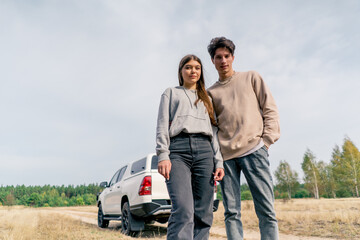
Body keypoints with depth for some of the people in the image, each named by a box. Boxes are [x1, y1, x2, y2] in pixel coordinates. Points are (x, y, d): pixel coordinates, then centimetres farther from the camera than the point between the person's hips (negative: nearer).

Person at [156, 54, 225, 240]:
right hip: (178, 150, -3)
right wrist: (163, 155, -8)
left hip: (204, 151, 4)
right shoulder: (171, 93, 21)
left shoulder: (206, 99, 29)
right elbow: (162, 125, 8)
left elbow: (214, 131, 20)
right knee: (183, 211, -20)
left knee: (203, 214, -3)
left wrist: (219, 162, 6)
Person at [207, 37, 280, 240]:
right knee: (231, 213, 1)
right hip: (225, 155, 2)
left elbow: (270, 110, 10)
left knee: (266, 210, -6)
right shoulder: (210, 92, 19)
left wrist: (266, 140, -1)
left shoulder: (252, 78, 16)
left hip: (254, 150, -2)